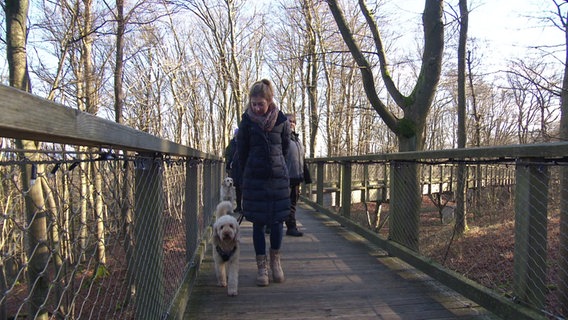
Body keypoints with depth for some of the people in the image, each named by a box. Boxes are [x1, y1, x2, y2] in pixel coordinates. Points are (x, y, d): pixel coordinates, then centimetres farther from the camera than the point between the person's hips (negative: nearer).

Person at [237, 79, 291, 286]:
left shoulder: (281, 120, 0)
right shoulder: (247, 121, -2)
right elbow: (241, 152, 6)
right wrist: (247, 174, 12)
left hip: (278, 176, 1)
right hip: (254, 179, 0)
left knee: (277, 220, 4)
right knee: (258, 223, 3)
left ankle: (275, 260, 24)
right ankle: (261, 267, 13)